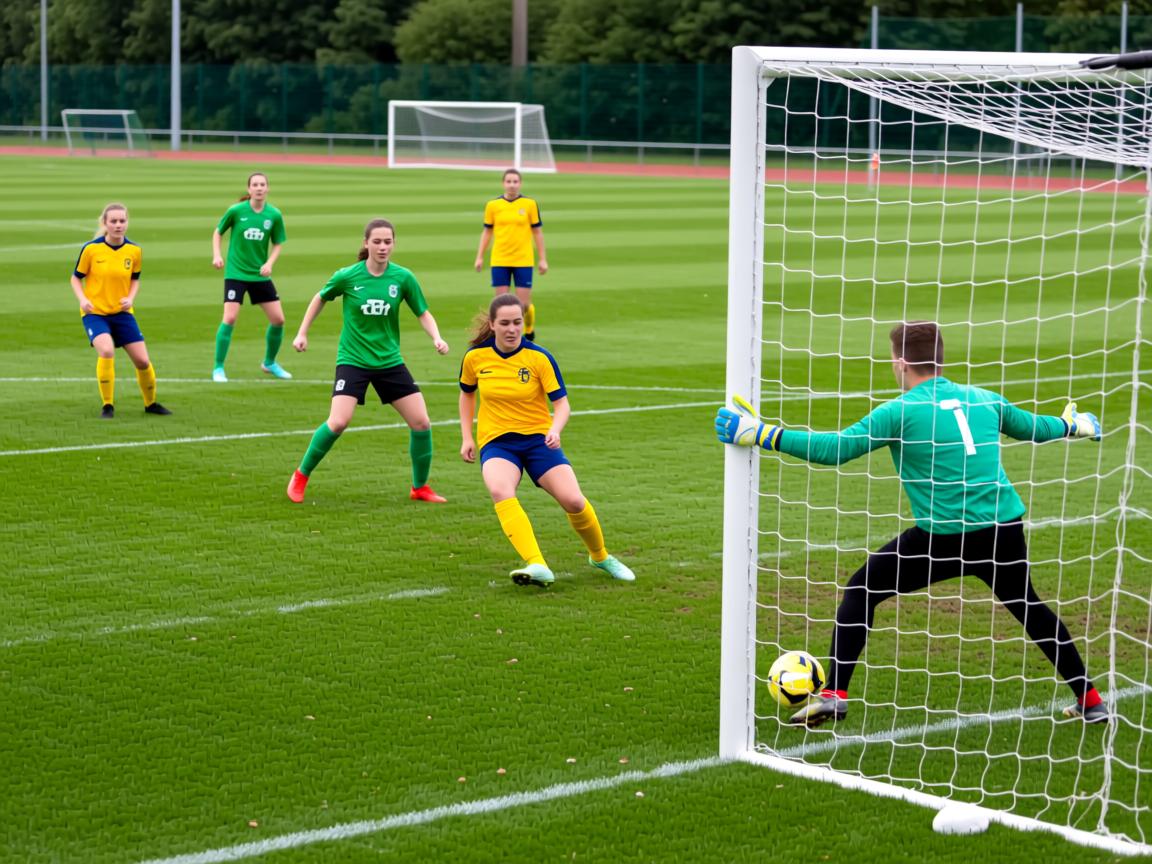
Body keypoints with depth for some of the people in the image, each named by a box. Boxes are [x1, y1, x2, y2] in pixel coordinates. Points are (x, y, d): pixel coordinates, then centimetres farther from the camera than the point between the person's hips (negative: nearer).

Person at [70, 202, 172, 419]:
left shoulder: (134, 250, -3)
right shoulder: (91, 248, -11)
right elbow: (76, 277, 0)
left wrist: (130, 298, -5)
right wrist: (82, 299, -17)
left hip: (122, 312, 3)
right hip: (95, 312, -3)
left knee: (142, 361, 1)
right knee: (106, 351, -28)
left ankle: (151, 403, 27)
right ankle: (107, 406, -12)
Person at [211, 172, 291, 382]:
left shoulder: (274, 215, -4)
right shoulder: (236, 211, -10)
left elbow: (277, 244, 7)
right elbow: (218, 232, 4)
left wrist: (269, 263, -8)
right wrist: (217, 255, -9)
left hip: (260, 275, 4)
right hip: (236, 272, -3)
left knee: (278, 319, 3)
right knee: (230, 318, -15)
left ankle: (269, 363, 28)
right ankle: (218, 368, -2)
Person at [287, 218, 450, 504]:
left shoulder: (403, 278, -6)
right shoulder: (347, 276, -9)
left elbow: (423, 313, 4)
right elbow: (320, 298, 10)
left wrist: (436, 338, -14)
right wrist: (302, 333, 10)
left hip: (389, 361, 3)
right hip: (353, 359, -3)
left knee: (421, 422, -3)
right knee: (339, 422, -21)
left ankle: (420, 488, 17)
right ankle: (300, 476, 1)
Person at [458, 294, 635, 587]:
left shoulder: (539, 358, -11)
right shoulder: (475, 356, -4)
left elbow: (562, 403, -11)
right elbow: (467, 394, 15)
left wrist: (555, 430, -31)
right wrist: (466, 437, 8)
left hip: (538, 438, 0)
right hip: (496, 442, 0)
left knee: (573, 501, -15)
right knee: (500, 491, -33)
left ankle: (600, 556, 18)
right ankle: (537, 566, -44)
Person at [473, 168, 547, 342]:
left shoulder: (530, 204, -1)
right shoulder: (493, 205, 2)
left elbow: (537, 232, 4)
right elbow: (487, 232, 10)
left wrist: (543, 259, 3)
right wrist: (479, 257, 7)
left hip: (523, 261, -1)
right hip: (499, 261, 1)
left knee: (524, 303, -1)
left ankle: (529, 329, 28)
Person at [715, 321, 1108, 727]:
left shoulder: (899, 412, -6)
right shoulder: (984, 400, 9)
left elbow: (835, 448, -12)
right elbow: (1032, 427, 27)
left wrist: (763, 434, -10)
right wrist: (1071, 424, 49)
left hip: (943, 537, -5)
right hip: (1004, 530, 5)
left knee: (861, 590, 11)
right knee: (1028, 606, 28)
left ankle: (834, 694, 3)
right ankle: (1089, 700, 31)